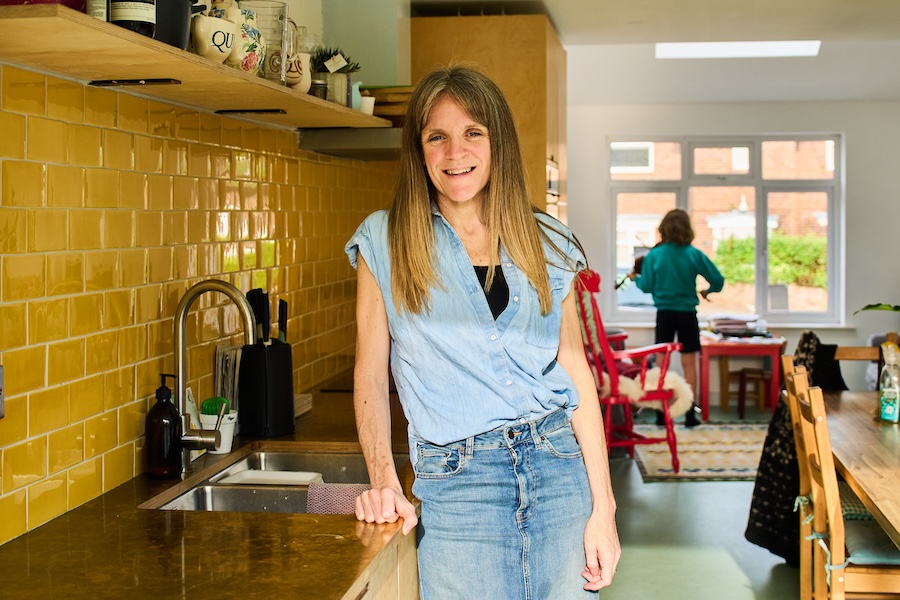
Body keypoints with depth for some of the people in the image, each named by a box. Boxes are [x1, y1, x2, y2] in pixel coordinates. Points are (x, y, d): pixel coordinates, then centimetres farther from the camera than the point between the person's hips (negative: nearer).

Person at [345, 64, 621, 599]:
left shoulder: (547, 244, 8)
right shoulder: (384, 241, 2)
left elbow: (576, 370, 7)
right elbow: (371, 373, 2)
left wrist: (603, 506, 1)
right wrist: (384, 480, -12)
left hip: (559, 464, 2)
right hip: (455, 483, -2)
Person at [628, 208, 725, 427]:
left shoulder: (654, 255, -7)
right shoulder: (694, 255, -8)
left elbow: (647, 286, -2)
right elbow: (718, 280, -5)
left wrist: (635, 278, 19)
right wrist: (707, 291, 16)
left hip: (664, 313, 1)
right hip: (687, 313, 0)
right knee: (689, 362, 6)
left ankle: (661, 413, 7)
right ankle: (690, 413, 6)